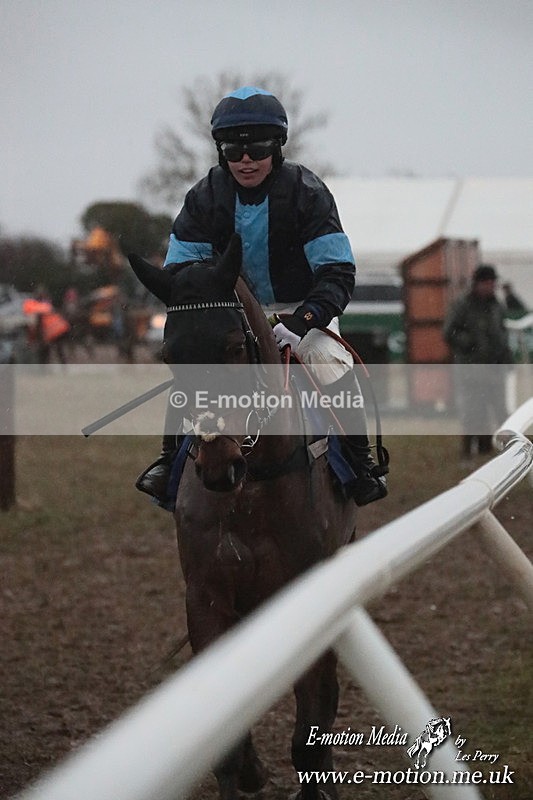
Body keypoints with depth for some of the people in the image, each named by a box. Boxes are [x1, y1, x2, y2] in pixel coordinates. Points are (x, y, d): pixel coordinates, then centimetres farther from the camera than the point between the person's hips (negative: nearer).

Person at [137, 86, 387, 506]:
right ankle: (173, 454, -4)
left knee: (328, 358, -29)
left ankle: (359, 457, -14)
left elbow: (338, 271, -22)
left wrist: (302, 320, -38)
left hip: (303, 307, -3)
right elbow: (179, 271, -6)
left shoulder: (307, 192, -18)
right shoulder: (205, 198, -11)